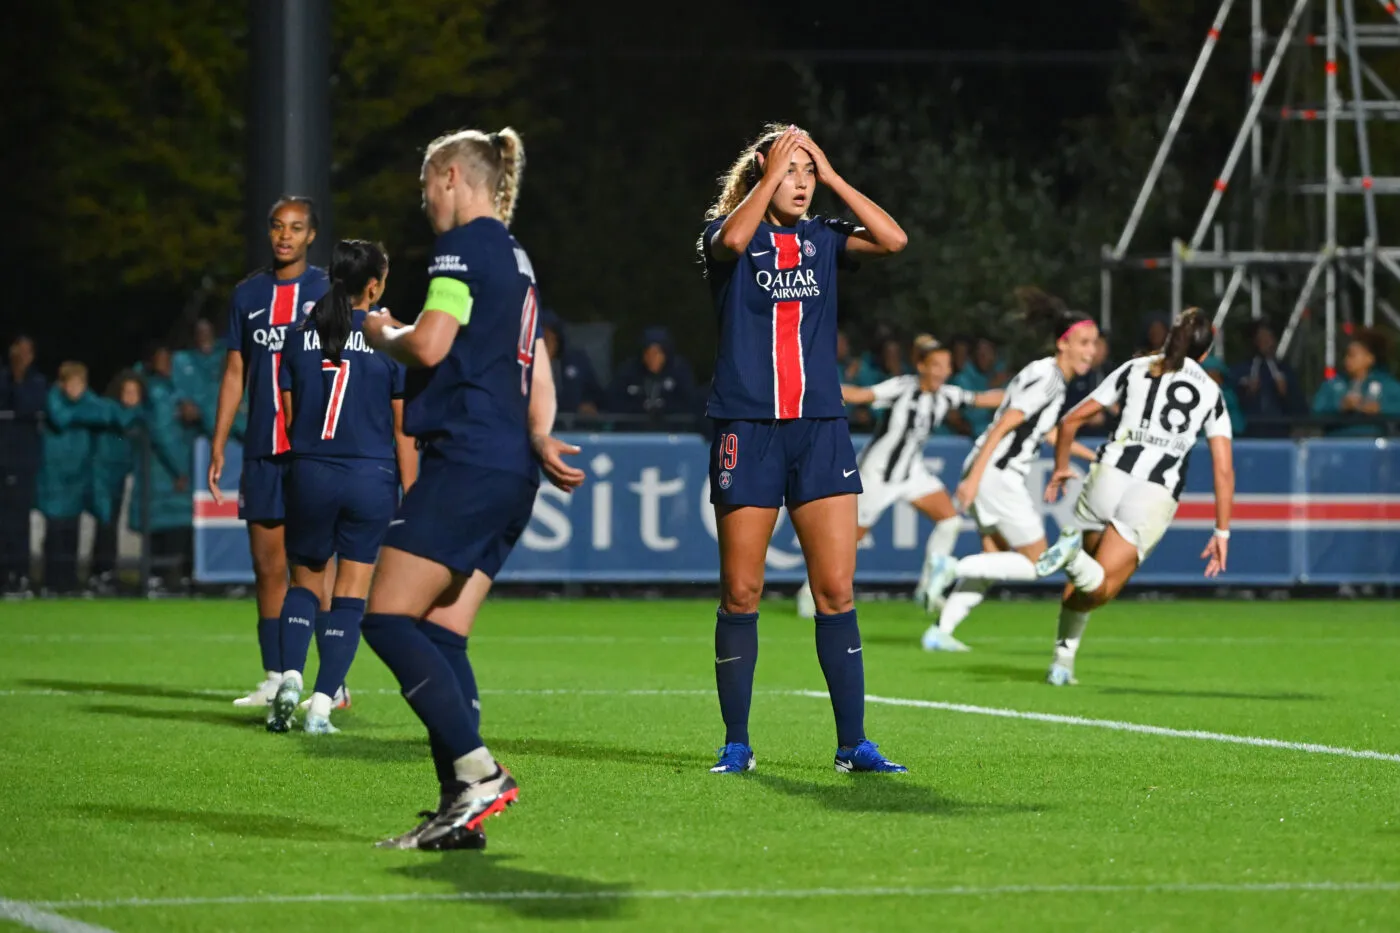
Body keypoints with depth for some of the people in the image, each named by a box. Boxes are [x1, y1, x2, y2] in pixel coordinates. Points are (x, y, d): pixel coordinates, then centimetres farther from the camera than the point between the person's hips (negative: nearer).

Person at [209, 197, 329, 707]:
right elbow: (235, 373, 14)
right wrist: (218, 445, 9)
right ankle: (274, 679, 12)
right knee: (267, 566, 5)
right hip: (262, 451, 4)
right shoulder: (249, 294, 11)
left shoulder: (329, 292, 0)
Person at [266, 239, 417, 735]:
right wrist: (409, 498, 2)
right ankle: (322, 703, -1)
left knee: (306, 582, 17)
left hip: (310, 474, 2)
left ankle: (290, 676, -6)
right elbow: (403, 429, -4)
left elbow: (287, 416, 7)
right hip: (371, 477, -2)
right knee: (350, 595, 5)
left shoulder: (299, 336, 2)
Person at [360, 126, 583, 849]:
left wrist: (382, 333, 2)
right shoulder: (516, 258, 23)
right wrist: (539, 439, 11)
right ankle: (461, 810, -1)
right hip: (512, 472, 9)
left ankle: (478, 771, -20)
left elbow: (429, 346, -17)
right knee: (441, 634, 7)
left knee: (388, 619, -10)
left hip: (466, 459, -9)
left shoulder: (464, 245, -6)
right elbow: (538, 374, 24)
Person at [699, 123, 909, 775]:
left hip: (820, 428, 3)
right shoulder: (727, 235, 3)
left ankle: (852, 744, 0)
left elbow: (893, 240, -4)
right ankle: (736, 744, 9)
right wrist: (771, 172, -12)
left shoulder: (822, 238, 12)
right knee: (740, 593, 0)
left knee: (836, 591, -3)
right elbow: (731, 239, -22)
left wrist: (830, 175, -2)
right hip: (746, 428, -3)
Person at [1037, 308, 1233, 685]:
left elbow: (1072, 420, 16)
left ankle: (1063, 659, 6)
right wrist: (1222, 533, 10)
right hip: (1158, 495, -2)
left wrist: (1061, 467, 31)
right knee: (1099, 589, -7)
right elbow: (1224, 470, 7)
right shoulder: (1211, 393, 15)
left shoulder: (1135, 369, 16)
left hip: (1110, 473, 2)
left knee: (1087, 579, 19)